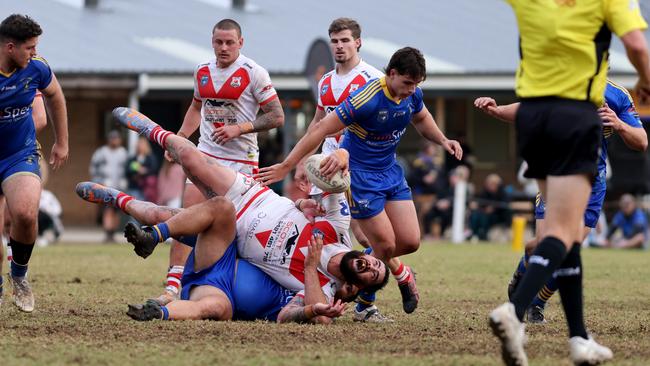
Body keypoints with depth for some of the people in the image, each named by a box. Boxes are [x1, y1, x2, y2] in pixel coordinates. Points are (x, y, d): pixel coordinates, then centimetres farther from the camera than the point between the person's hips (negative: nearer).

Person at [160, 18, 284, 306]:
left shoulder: (253, 73, -9)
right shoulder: (202, 71, 8)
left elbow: (277, 117, -9)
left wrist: (240, 128, -19)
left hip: (241, 160, -4)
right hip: (205, 154, 4)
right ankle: (172, 287, -8)